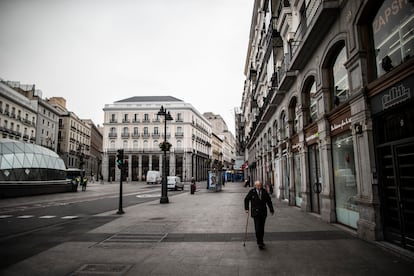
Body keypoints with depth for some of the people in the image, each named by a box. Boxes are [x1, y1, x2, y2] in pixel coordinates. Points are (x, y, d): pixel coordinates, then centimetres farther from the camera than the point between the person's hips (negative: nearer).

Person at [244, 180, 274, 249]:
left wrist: (271, 210, 5)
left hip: (263, 212, 3)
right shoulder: (251, 192, -4)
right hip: (255, 213, -3)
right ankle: (259, 242, -3)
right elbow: (246, 199, 7)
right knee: (257, 227, -9)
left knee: (262, 227, 10)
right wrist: (246, 208, 1)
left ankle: (260, 241, 25)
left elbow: (269, 201, 9)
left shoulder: (264, 192, 3)